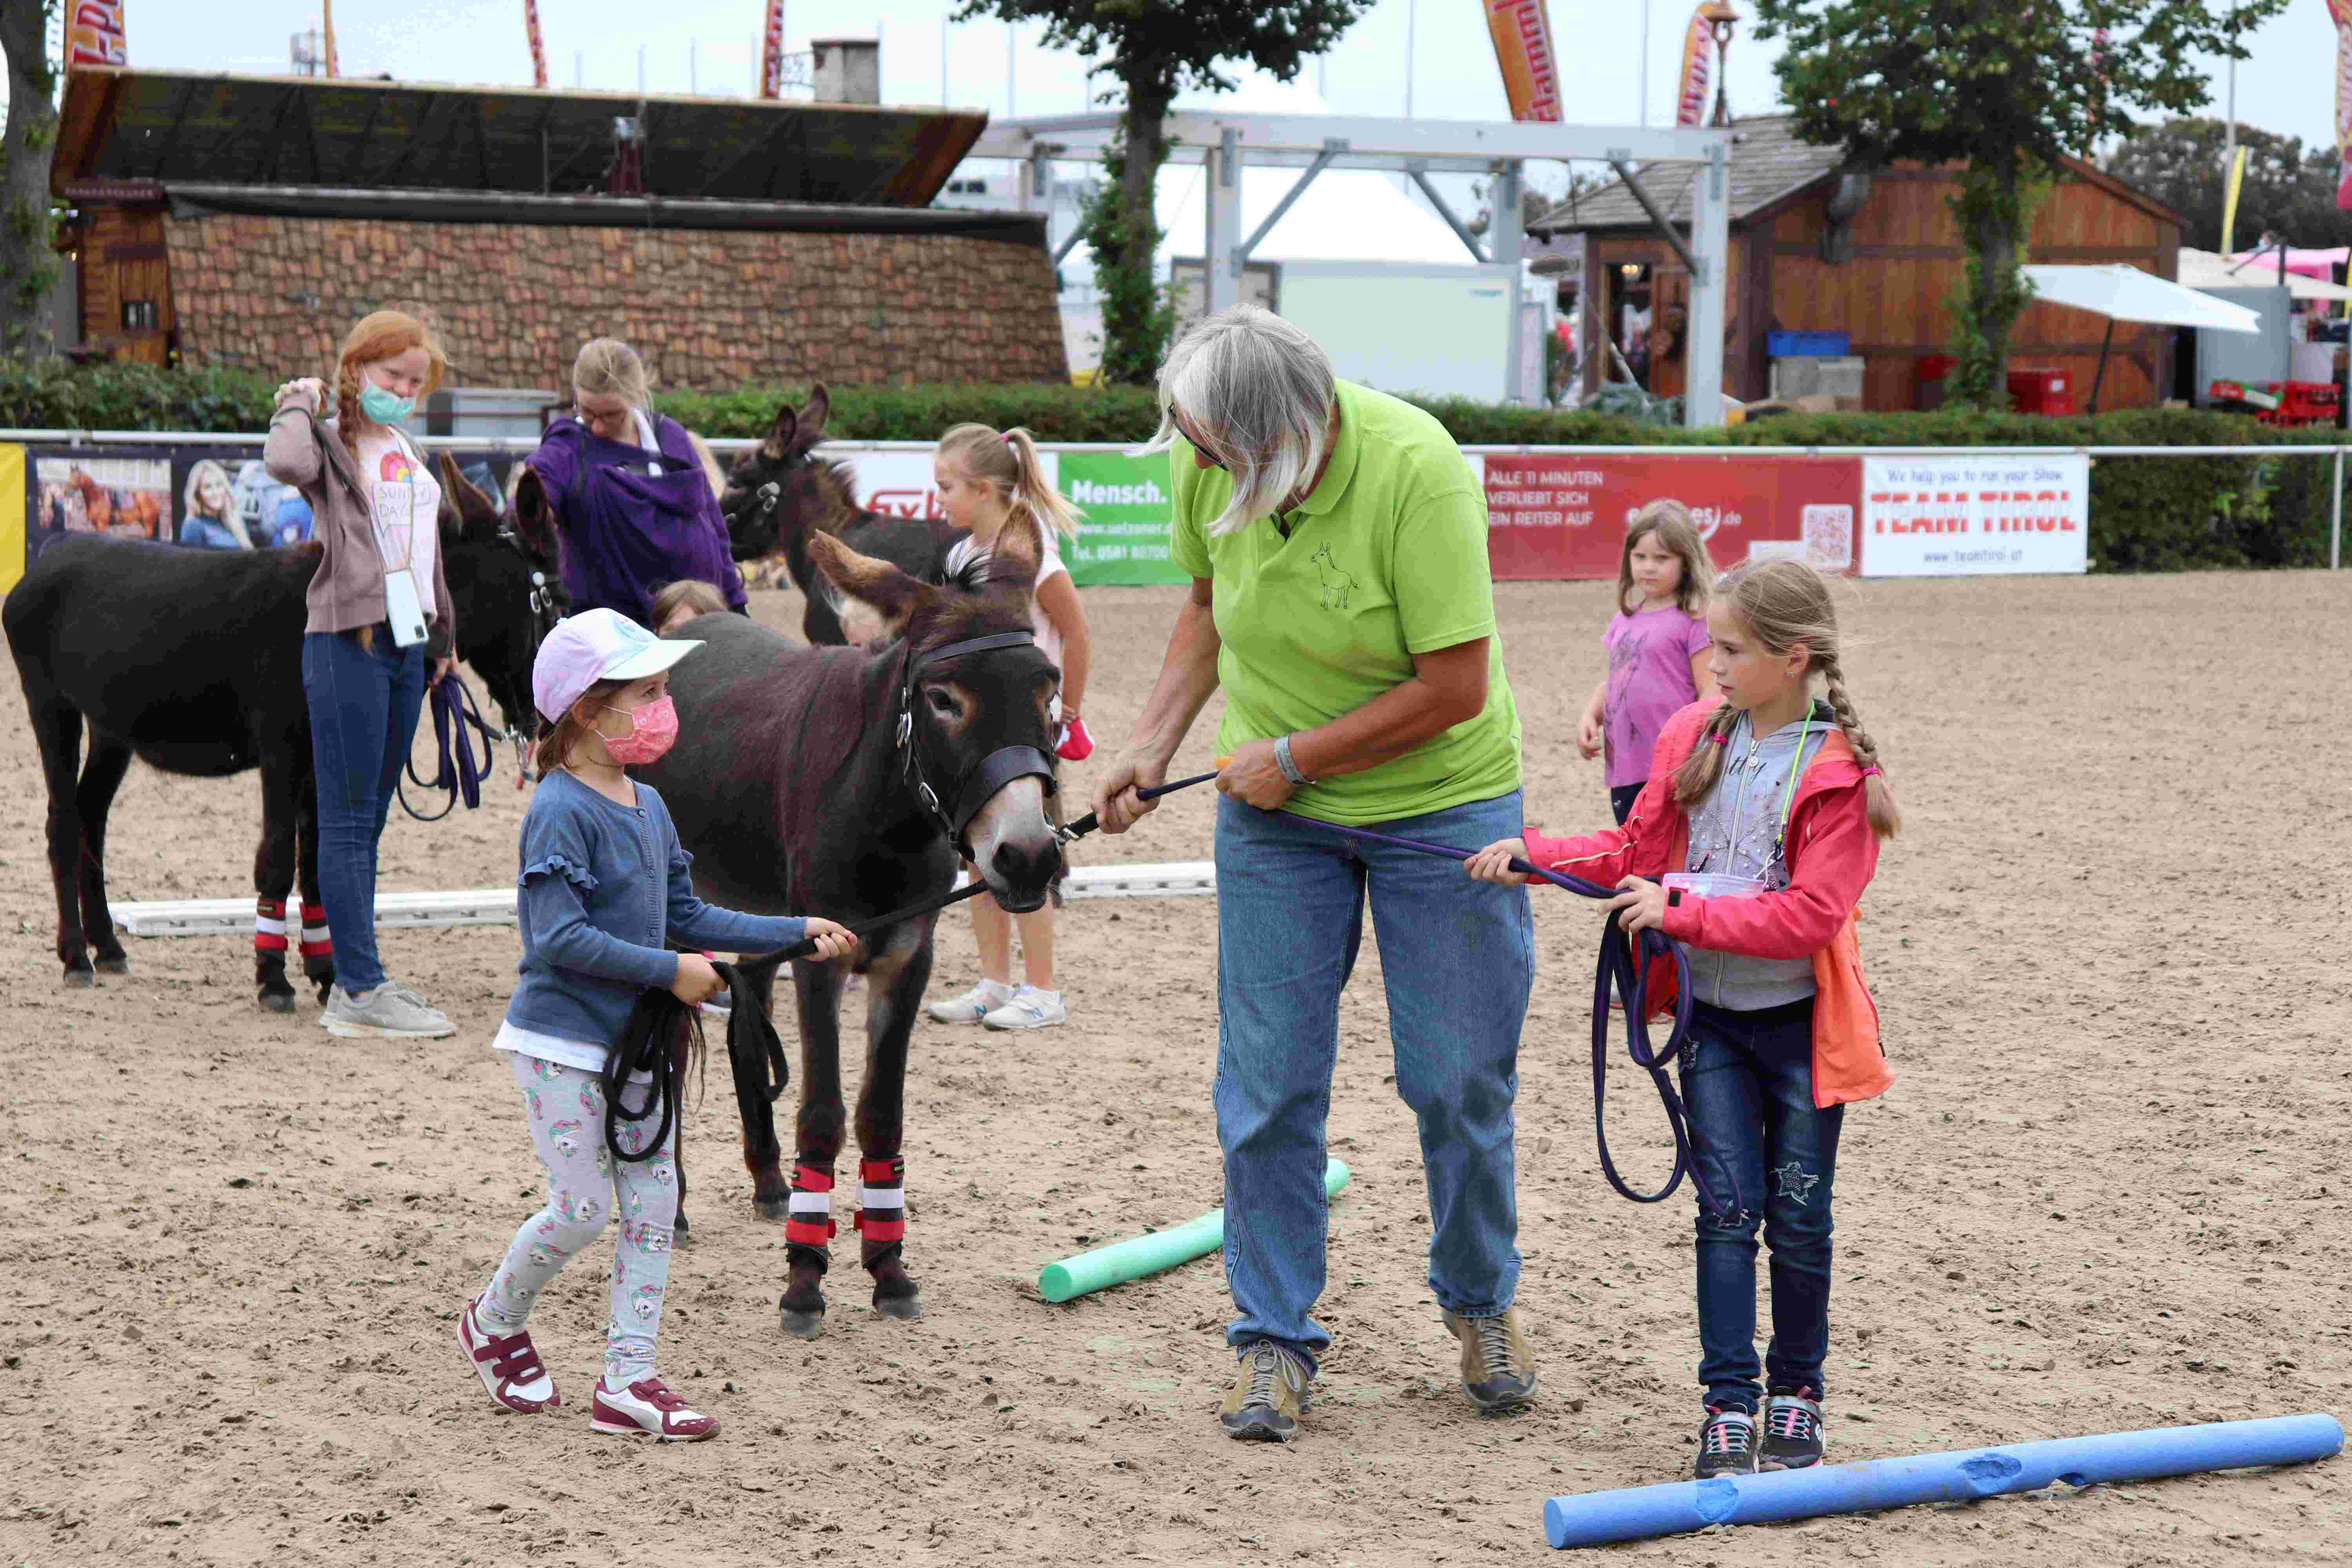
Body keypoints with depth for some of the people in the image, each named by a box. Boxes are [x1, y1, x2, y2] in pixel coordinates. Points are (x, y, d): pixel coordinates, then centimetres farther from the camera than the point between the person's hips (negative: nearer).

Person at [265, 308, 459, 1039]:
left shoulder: (408, 452, 18)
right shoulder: (332, 443, -5)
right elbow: (285, 461, -30)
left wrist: (441, 636, 27)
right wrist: (300, 402, -11)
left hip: (405, 644, 8)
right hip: (347, 645, -8)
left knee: (371, 816, 11)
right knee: (348, 819, -6)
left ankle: (356, 981, 15)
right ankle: (360, 991, -7)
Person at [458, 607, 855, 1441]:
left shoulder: (649, 807, 9)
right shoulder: (561, 811, -17)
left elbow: (687, 916, 16)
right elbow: (560, 937, -24)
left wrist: (796, 933, 10)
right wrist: (672, 972, -22)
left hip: (635, 1041, 8)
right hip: (562, 1041, -8)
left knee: (654, 1203, 5)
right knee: (583, 1209, -5)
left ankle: (627, 1380, 12)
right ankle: (495, 1323, 22)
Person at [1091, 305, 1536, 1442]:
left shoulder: (1416, 470, -27)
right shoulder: (1206, 462, -11)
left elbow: (1455, 685, -24)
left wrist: (1294, 756, -18)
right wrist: (1154, 742, 0)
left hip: (1440, 799, -4)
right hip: (1272, 808, 4)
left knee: (1460, 1080, 4)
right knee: (1266, 1083, 1)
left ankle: (1480, 1302, 27)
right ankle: (1273, 1336, 12)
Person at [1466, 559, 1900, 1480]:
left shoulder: (1839, 773, -15)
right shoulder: (1695, 737, 2)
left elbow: (1811, 915, -21)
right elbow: (1636, 850, 9)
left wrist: (1683, 910, -24)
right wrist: (1534, 856, -4)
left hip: (1801, 1019, -3)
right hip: (1712, 1014, 3)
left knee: (1799, 1213, 6)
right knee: (1728, 1205, -1)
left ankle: (1796, 1392, 22)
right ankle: (1729, 1403, 2)